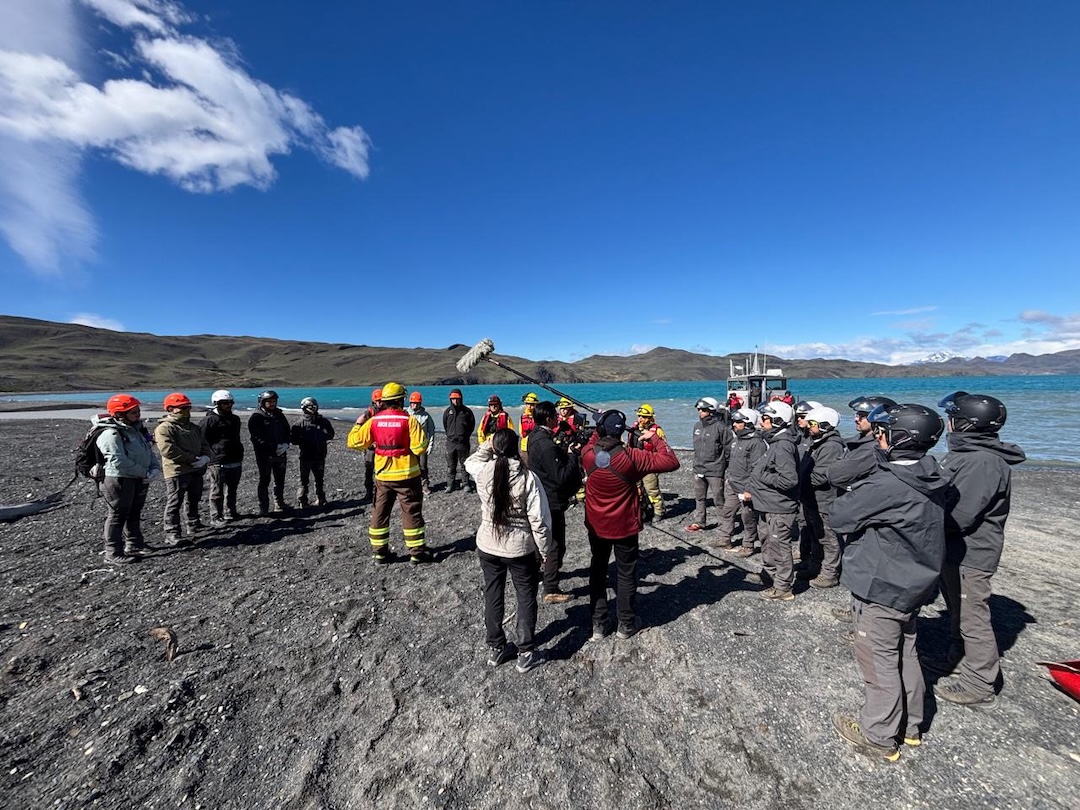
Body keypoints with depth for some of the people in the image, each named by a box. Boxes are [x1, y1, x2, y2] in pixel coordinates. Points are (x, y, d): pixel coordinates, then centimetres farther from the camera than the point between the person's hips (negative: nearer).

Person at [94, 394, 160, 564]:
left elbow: (149, 451, 13)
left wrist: (155, 468, -3)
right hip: (119, 480, -8)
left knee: (135, 513, 19)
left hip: (140, 479, 9)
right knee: (118, 516, 1)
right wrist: (145, 473, -18)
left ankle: (135, 545, 33)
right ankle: (113, 553, 11)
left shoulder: (138, 428, 9)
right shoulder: (110, 434, -18)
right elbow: (119, 462, -23)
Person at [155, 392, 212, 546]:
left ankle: (193, 524, 34)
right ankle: (171, 533, 3)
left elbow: (204, 444, 15)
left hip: (196, 470, 8)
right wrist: (194, 459, -20)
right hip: (177, 471, -8)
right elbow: (169, 450, -21)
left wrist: (205, 457, -7)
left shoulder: (194, 427, 15)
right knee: (174, 503, -3)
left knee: (193, 499, 20)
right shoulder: (164, 428, -11)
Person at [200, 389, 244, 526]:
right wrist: (206, 457, -13)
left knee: (232, 490, 17)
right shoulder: (209, 420, -9)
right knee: (217, 492, 0)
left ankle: (230, 512, 29)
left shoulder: (235, 419, 14)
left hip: (236, 462, 7)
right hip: (219, 463, -7)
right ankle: (216, 517, 9)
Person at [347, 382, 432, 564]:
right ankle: (417, 552, 13)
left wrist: (358, 424, 18)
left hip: (382, 475, 4)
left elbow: (354, 442, 3)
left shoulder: (374, 421, -2)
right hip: (406, 474, -3)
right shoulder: (409, 420, -13)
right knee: (412, 513, 7)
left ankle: (379, 552, 25)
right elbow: (420, 447, -17)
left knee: (380, 513, 17)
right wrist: (422, 435, 3)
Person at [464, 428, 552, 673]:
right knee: (526, 599, 17)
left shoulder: (482, 472, -13)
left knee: (493, 597, 20)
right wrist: (544, 551, -5)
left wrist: (487, 446, 5)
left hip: (487, 546, 3)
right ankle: (526, 653, 28)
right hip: (521, 549, -3)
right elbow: (538, 520, -17)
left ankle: (496, 649, 36)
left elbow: (470, 461, 15)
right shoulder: (528, 478, -21)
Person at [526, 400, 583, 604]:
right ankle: (551, 590, 15)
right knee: (556, 545, 3)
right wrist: (572, 455, -15)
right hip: (552, 501, -10)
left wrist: (564, 451, -3)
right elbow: (561, 476, -26)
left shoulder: (536, 436, 4)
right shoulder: (546, 444, -27)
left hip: (541, 498, 10)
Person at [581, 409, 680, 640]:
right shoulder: (630, 456, -25)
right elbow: (671, 462, -18)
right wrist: (654, 438, -9)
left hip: (596, 526, 3)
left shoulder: (587, 453, -15)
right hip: (624, 526, -3)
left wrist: (599, 430, 11)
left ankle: (598, 624, 29)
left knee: (597, 571, 19)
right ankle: (626, 624, 31)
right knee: (626, 574, 16)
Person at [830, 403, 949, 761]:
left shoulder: (886, 486, -29)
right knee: (904, 654, 23)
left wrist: (853, 492, -4)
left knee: (880, 663, 9)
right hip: (913, 585, 8)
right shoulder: (930, 481, 0)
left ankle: (879, 737, 26)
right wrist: (864, 490, -3)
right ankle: (910, 726, 41)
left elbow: (839, 516, -22)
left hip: (881, 590, -8)